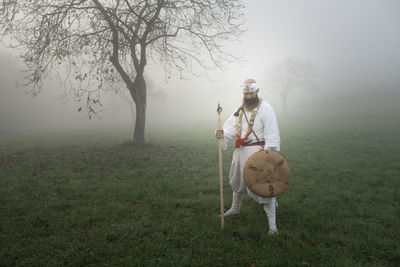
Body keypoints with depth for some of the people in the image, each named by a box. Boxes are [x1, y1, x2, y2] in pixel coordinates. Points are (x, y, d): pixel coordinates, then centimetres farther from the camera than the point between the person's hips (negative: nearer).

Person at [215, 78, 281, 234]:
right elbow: (231, 127, 1)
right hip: (241, 152, 7)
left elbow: (272, 135, -15)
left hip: (257, 152, -7)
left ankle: (272, 222, 6)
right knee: (237, 181, 22)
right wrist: (222, 134, -22)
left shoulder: (265, 108, -10)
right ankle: (235, 209, 45)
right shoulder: (240, 109, 10)